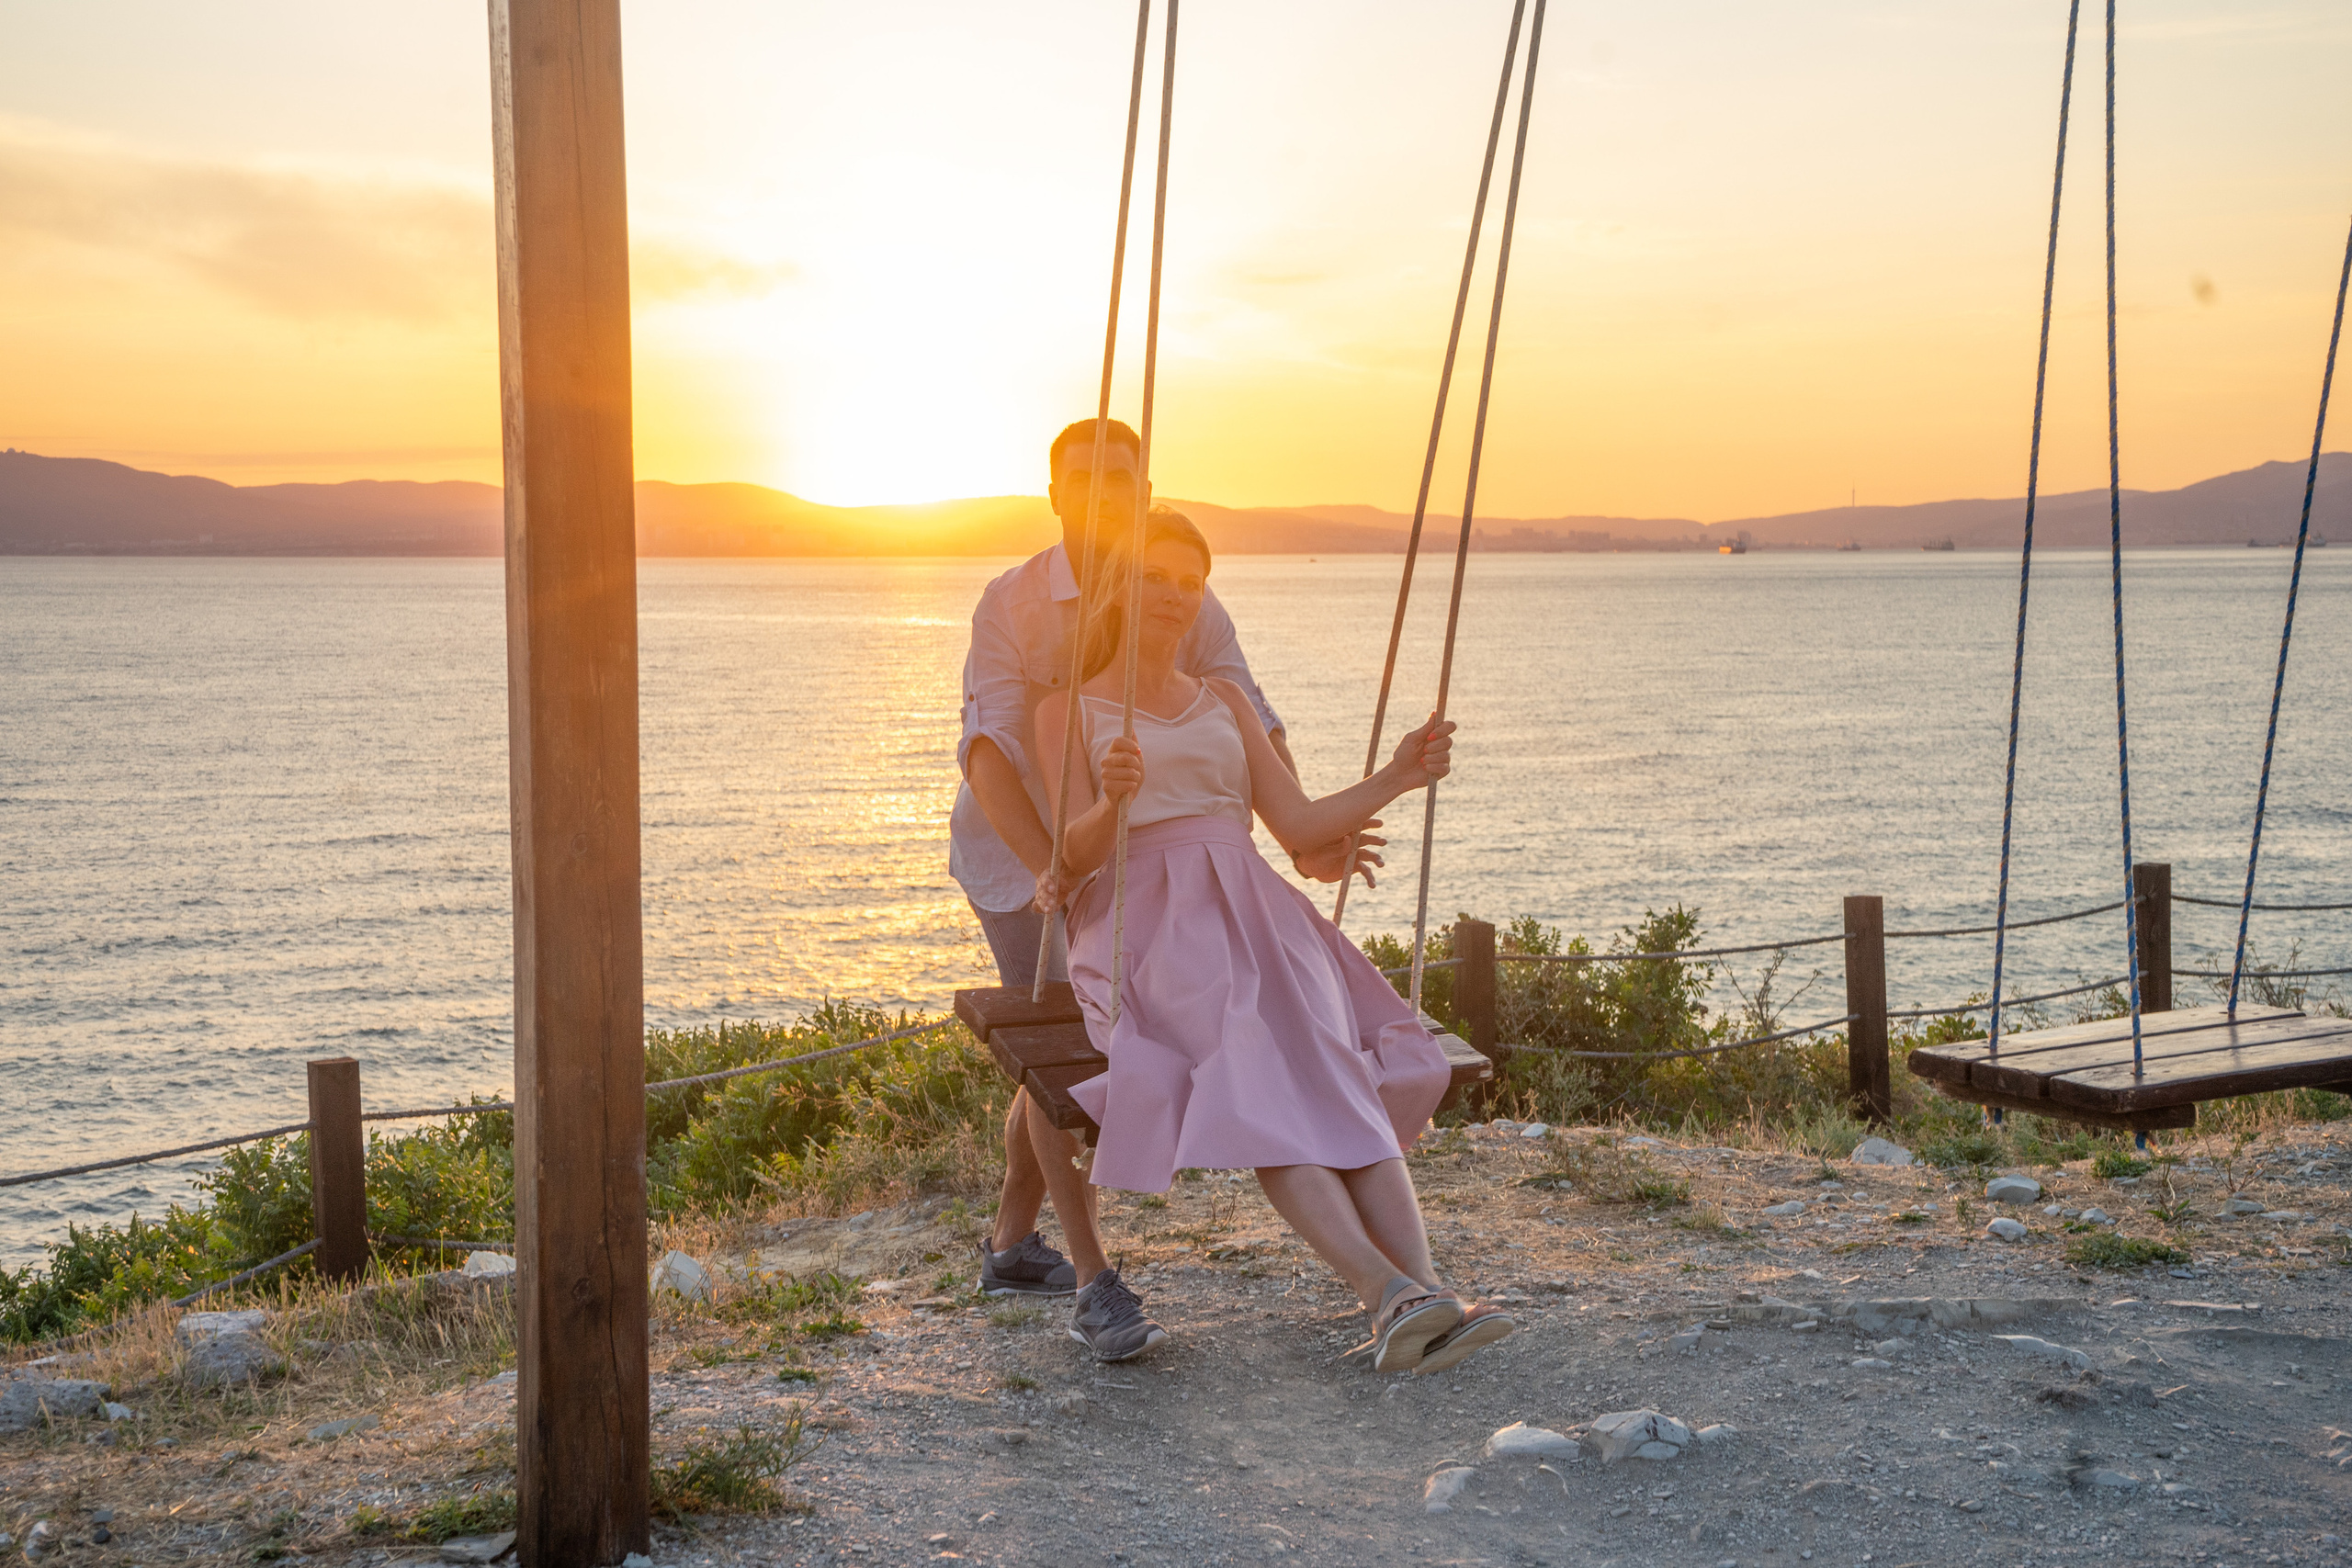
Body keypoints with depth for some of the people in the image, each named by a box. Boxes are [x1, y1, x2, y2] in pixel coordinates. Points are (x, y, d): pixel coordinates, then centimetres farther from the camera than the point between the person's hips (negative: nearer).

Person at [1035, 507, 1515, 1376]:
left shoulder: (1226, 700, 24)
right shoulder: (1067, 710, 12)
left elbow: (1297, 824, 15)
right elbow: (1076, 855, -2)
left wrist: (1398, 776, 0)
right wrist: (1113, 801, -25)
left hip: (1251, 917, 4)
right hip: (1142, 925, -4)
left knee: (1337, 1077, -26)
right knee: (1251, 1082, -33)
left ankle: (1425, 1296, -40)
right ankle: (1392, 1295, -46)